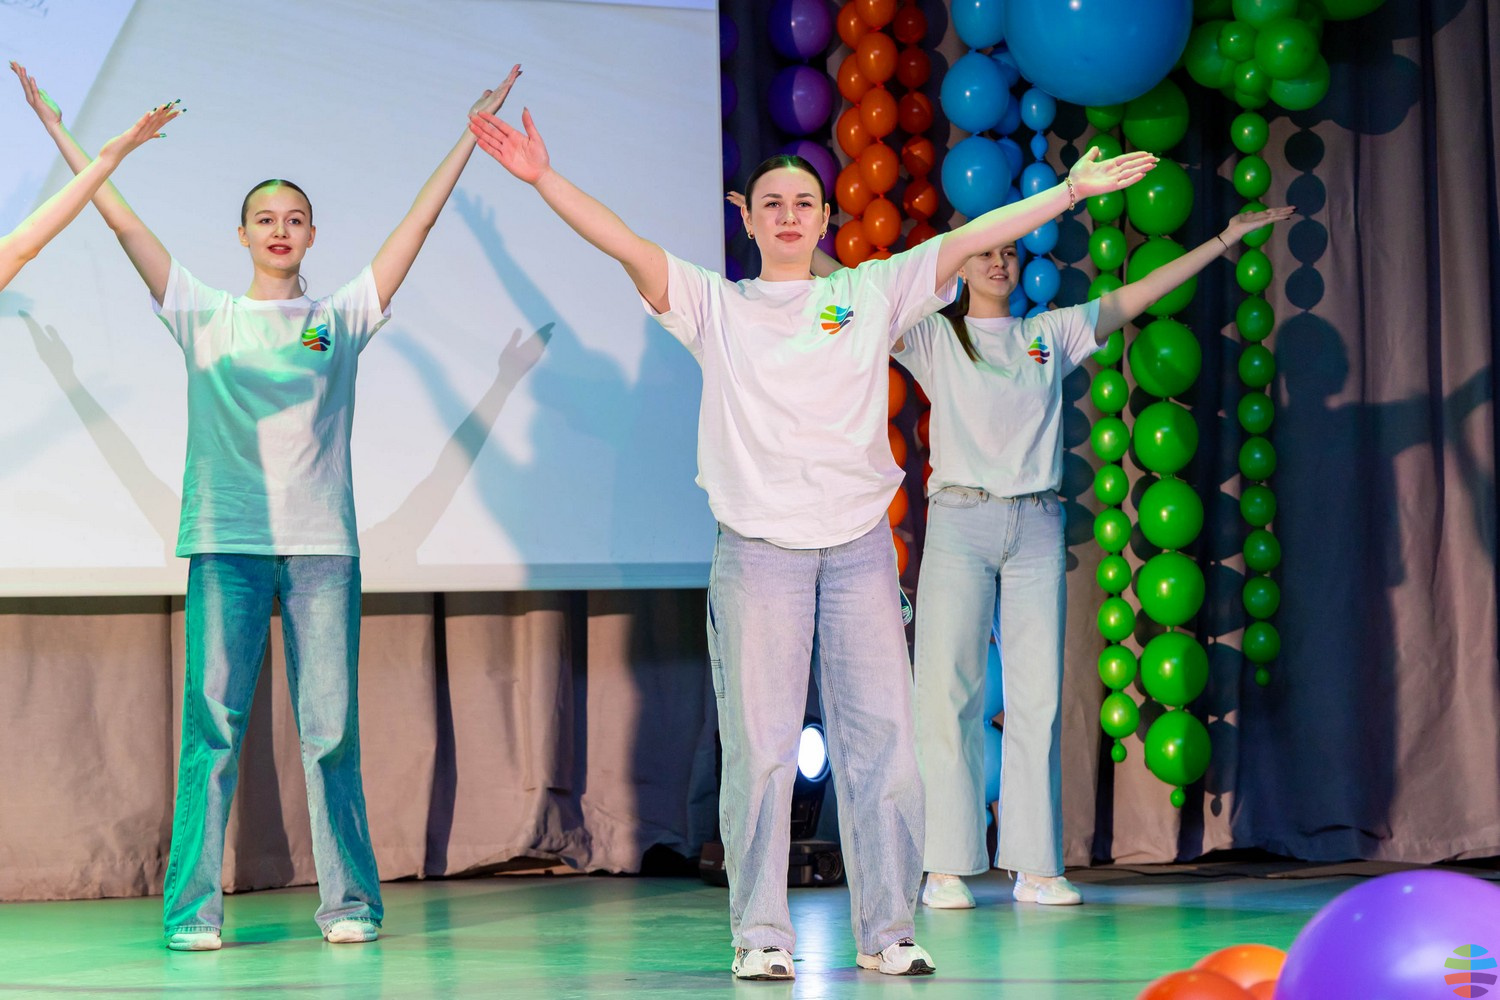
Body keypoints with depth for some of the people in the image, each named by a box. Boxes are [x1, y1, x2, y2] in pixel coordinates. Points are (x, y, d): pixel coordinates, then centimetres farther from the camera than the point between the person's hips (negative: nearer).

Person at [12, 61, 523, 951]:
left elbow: (420, 220, 10)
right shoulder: (206, 316, 10)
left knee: (332, 726, 1)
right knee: (212, 721, -3)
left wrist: (473, 133, 8)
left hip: (323, 542, 0)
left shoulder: (341, 317, 10)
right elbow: (122, 221, 9)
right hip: (227, 540, 0)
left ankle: (350, 902, 7)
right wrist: (60, 131, 8)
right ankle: (195, 909, -1)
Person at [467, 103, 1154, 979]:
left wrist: (1070, 192, 2)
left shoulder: (872, 294, 12)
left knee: (880, 739, 0)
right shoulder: (716, 306, 9)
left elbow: (966, 241, 6)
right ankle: (761, 935, 3)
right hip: (757, 550, -1)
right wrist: (545, 180, -12)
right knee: (760, 748, -3)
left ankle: (886, 930, 8)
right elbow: (627, 246, -1)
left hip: (859, 548, 2)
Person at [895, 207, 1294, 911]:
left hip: (1036, 527, 3)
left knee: (1038, 694, 0)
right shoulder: (933, 337, 8)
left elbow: (1136, 296, 16)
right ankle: (946, 867, -3)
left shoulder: (1051, 334, 15)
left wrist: (1224, 239, 16)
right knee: (948, 690, -6)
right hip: (960, 518, -2)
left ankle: (1036, 866, 3)